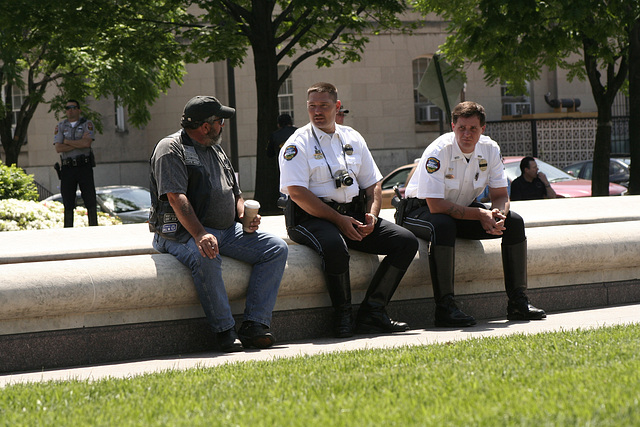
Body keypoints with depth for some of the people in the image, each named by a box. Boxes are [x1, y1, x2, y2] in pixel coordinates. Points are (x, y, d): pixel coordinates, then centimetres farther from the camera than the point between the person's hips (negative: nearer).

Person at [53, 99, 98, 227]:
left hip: (84, 167, -2)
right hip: (67, 169, 2)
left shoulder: (87, 124, 4)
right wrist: (79, 144, -9)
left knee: (90, 201, -4)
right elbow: (58, 148, -5)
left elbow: (87, 143, -13)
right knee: (68, 203, 2)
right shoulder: (60, 126, 10)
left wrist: (67, 142, -5)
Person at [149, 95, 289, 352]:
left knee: (276, 248, -8)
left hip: (228, 230, 8)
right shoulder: (171, 149, -6)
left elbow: (235, 192, 26)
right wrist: (200, 235, -33)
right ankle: (225, 330, -29)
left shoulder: (216, 151, 21)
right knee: (206, 258, -40)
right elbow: (176, 197, -19)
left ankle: (254, 325, -16)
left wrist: (245, 214, 2)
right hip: (183, 232, -8)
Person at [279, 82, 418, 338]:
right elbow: (296, 192, -13)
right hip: (312, 218, -6)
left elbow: (372, 185, 18)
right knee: (335, 247, -39)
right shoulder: (298, 144, -2)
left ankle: (372, 312, -11)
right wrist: (338, 220, -19)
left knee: (406, 242, -11)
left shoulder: (353, 140, 16)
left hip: (353, 213, 6)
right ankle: (343, 317, -18)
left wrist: (371, 215, -4)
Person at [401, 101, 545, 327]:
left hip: (464, 207, 6)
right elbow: (435, 205, -31)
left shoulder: (490, 149, -9)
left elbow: (500, 195, -3)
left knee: (514, 222, -11)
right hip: (422, 209, -6)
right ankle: (445, 307, -38)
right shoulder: (438, 152, -26)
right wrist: (479, 214, -31)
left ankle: (518, 302, -8)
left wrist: (497, 214, -28)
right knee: (443, 225, -40)